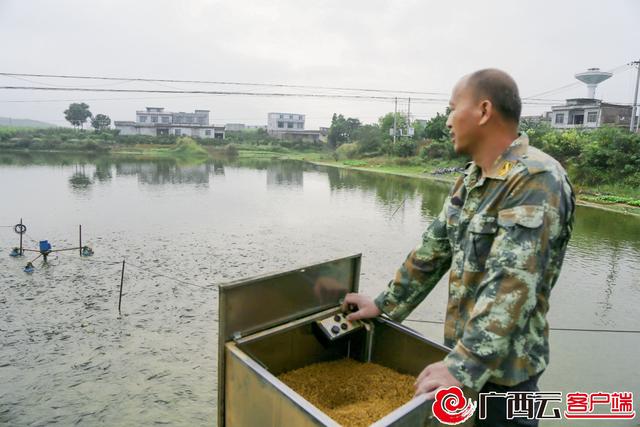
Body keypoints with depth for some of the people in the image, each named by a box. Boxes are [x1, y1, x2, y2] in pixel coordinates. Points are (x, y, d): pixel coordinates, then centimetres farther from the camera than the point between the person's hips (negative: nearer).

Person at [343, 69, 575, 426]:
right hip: (464, 352, 7)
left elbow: (512, 285, -30)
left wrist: (463, 367, -33)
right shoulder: (471, 178, 5)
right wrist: (385, 305, 10)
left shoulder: (537, 179, -22)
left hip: (502, 369, -7)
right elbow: (434, 249, 9)